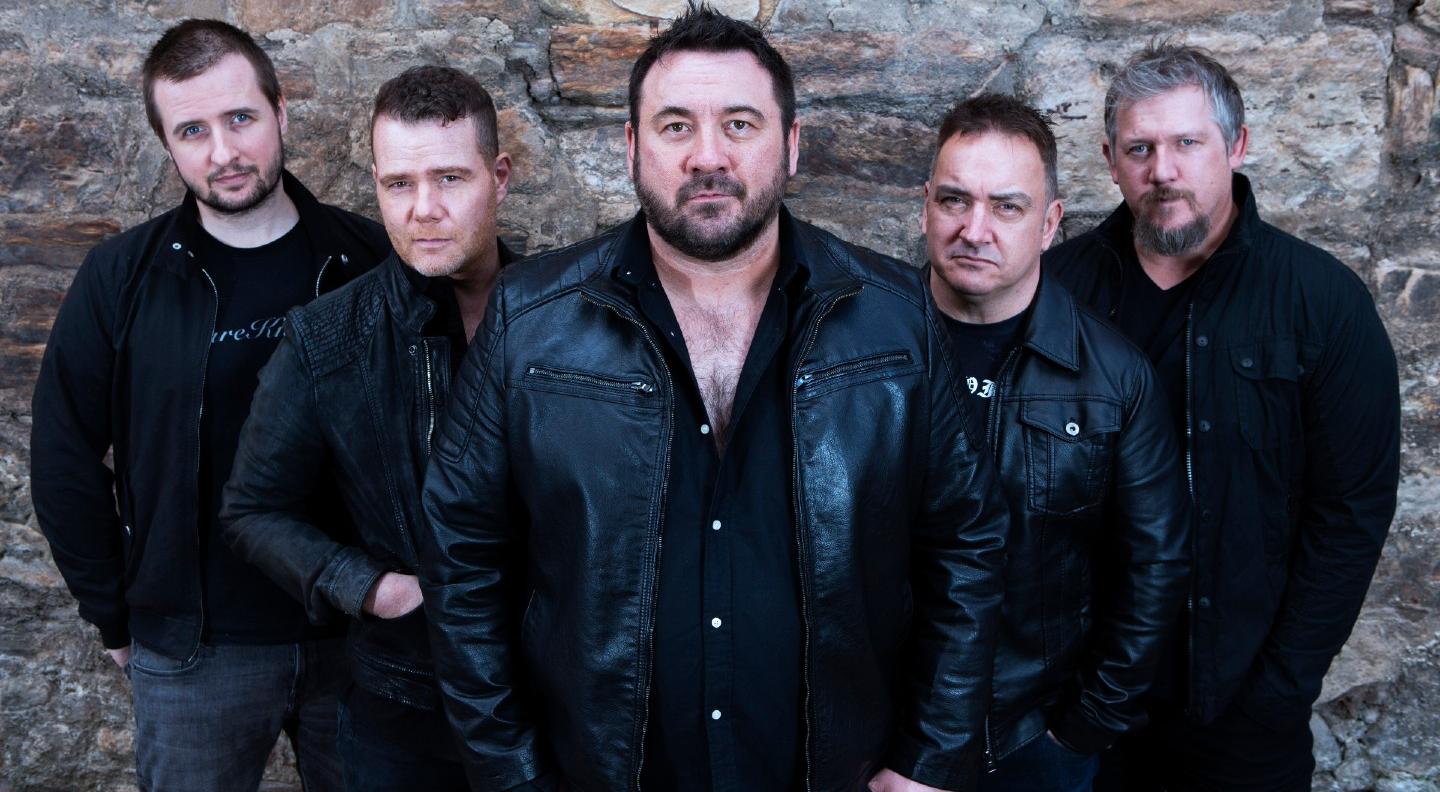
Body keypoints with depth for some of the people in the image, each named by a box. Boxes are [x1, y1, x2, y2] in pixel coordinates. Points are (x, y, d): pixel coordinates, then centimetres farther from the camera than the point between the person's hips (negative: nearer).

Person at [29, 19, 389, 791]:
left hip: (357, 633, 1)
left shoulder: (367, 259, -5)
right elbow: (65, 458, 0)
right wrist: (115, 617, 1)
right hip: (195, 651, 0)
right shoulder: (121, 279, -6)